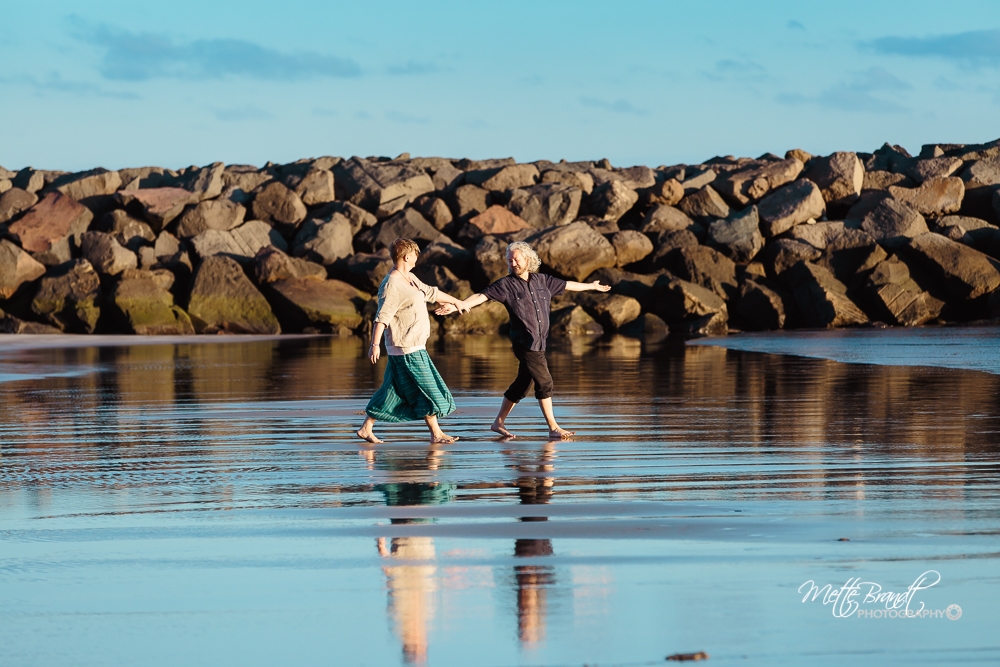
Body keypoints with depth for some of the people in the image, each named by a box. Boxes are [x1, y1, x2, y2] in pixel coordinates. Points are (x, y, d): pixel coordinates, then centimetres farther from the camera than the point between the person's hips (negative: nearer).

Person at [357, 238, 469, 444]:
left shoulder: (410, 279, 12)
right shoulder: (392, 285, -19)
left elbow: (431, 293, 28)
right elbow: (382, 317, -25)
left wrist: (455, 301, 39)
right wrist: (374, 345, -32)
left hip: (414, 347, 10)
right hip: (407, 349, -10)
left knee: (393, 391, 11)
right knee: (428, 390, -2)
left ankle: (366, 428, 15)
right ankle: (436, 434, 7)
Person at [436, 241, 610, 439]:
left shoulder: (542, 281, 10)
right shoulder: (507, 284, -5)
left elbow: (567, 285, 24)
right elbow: (481, 296, -14)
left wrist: (591, 286, 35)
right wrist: (457, 306, -28)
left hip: (539, 343, 6)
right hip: (525, 343, -6)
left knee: (522, 384, 12)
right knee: (544, 382, -10)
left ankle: (499, 422, 23)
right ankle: (553, 428, -4)